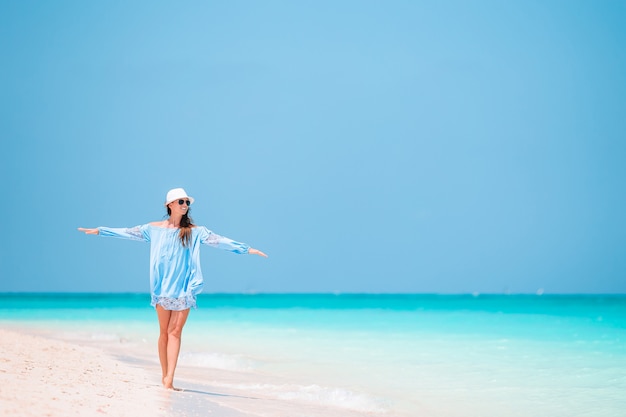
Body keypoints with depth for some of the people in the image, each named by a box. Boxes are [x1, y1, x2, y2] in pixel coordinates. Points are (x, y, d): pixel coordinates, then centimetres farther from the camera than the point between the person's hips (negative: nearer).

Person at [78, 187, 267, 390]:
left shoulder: (195, 231, 4)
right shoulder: (154, 228, 6)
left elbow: (218, 241, -2)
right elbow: (128, 233, 11)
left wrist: (246, 249, -9)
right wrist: (99, 231, 12)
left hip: (184, 288, -1)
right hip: (163, 287, 1)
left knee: (175, 331, -8)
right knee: (164, 332, 5)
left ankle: (169, 378, -14)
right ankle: (165, 376, 12)